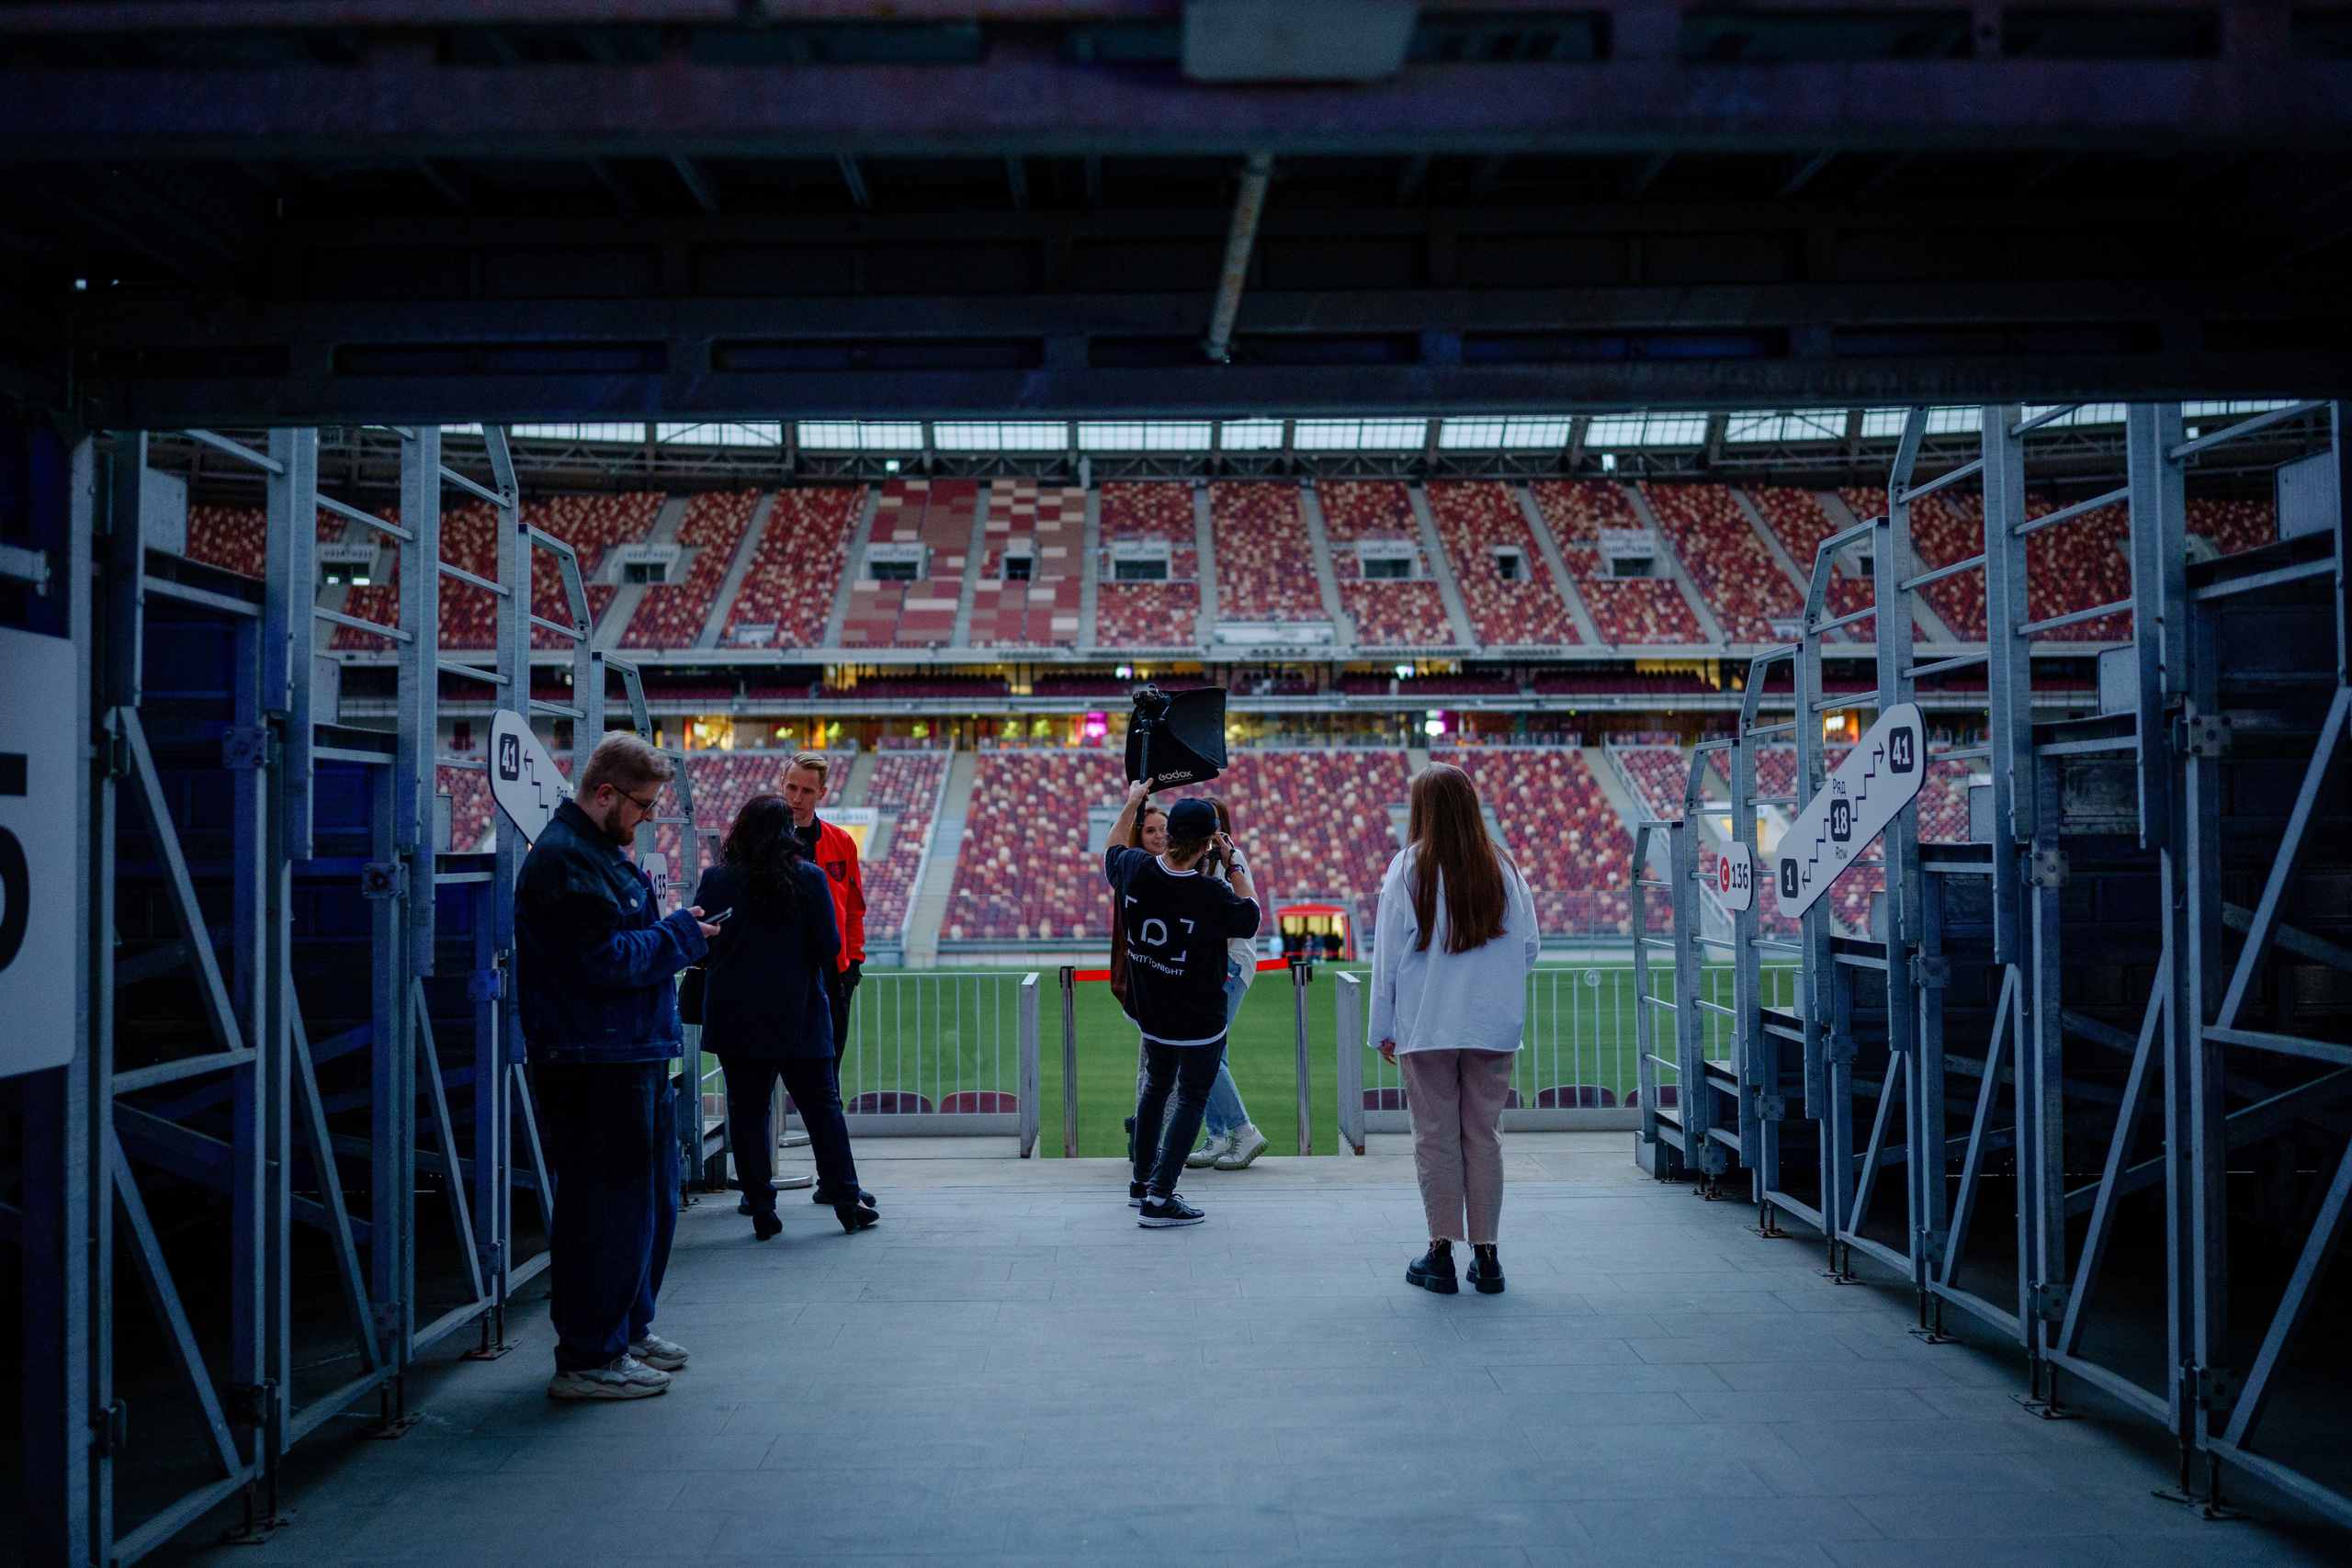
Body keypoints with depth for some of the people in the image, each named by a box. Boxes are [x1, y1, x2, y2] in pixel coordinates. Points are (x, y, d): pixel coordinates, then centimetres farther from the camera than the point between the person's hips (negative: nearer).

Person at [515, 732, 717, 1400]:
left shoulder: (595, 853, 19)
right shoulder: (564, 860, -16)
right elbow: (605, 960, -22)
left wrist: (676, 931, 9)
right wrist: (680, 935, -11)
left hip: (634, 1056, 11)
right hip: (595, 1063, -11)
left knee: (652, 1197, 19)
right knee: (608, 1206, -5)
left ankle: (629, 1331, 32)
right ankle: (589, 1358, 5)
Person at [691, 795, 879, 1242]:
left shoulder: (716, 882, -5)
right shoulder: (809, 879, -8)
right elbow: (829, 948, -8)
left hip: (736, 1020, 1)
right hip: (799, 1017, -1)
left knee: (746, 1108, 8)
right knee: (822, 1106, 9)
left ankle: (761, 1209, 8)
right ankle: (846, 1201, 13)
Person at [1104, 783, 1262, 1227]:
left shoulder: (1135, 870, -14)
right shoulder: (1211, 895, -28)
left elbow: (1111, 850, 12)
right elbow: (1251, 917, -7)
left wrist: (1131, 803, 22)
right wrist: (1238, 865, -2)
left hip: (1150, 1012, 6)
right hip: (1199, 1022, -6)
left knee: (1156, 1087, 24)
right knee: (1191, 1100, 7)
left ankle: (1142, 1179, 37)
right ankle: (1159, 1197, 1)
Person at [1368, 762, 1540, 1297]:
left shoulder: (1408, 867, -7)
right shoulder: (1503, 866, 1)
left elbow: (1388, 953, -4)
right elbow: (1529, 947, 5)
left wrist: (1382, 1027, 3)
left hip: (1426, 1026, -2)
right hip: (1495, 1026, 2)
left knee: (1436, 1137, 5)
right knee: (1484, 1136, 9)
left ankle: (1441, 1253, 7)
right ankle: (1486, 1256, 11)